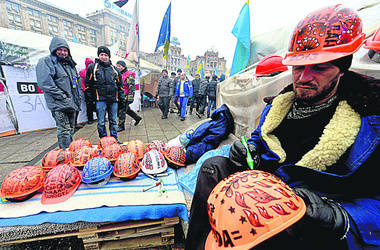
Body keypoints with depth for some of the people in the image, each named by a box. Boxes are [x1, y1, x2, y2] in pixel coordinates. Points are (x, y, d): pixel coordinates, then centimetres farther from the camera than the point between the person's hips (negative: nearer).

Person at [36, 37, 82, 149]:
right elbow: (45, 84, -13)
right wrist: (63, 97, -17)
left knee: (70, 131, 13)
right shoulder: (46, 62, -1)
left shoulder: (69, 63, 21)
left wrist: (78, 97, 11)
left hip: (72, 104, 7)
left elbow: (77, 82, 25)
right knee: (64, 132, -10)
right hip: (59, 105, -7)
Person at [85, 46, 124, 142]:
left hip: (113, 99, 2)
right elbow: (88, 84, 9)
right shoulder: (92, 67, 6)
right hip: (100, 99, -2)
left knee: (113, 121, 9)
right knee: (101, 122, 0)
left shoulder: (114, 69, 14)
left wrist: (121, 97, 11)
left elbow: (120, 84, 18)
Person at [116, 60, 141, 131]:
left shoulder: (129, 75, -9)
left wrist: (130, 97, -25)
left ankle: (121, 126, 5)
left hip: (125, 97, -9)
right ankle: (137, 118, 32)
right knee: (127, 109, 16)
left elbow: (131, 87, -17)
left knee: (121, 111, -6)